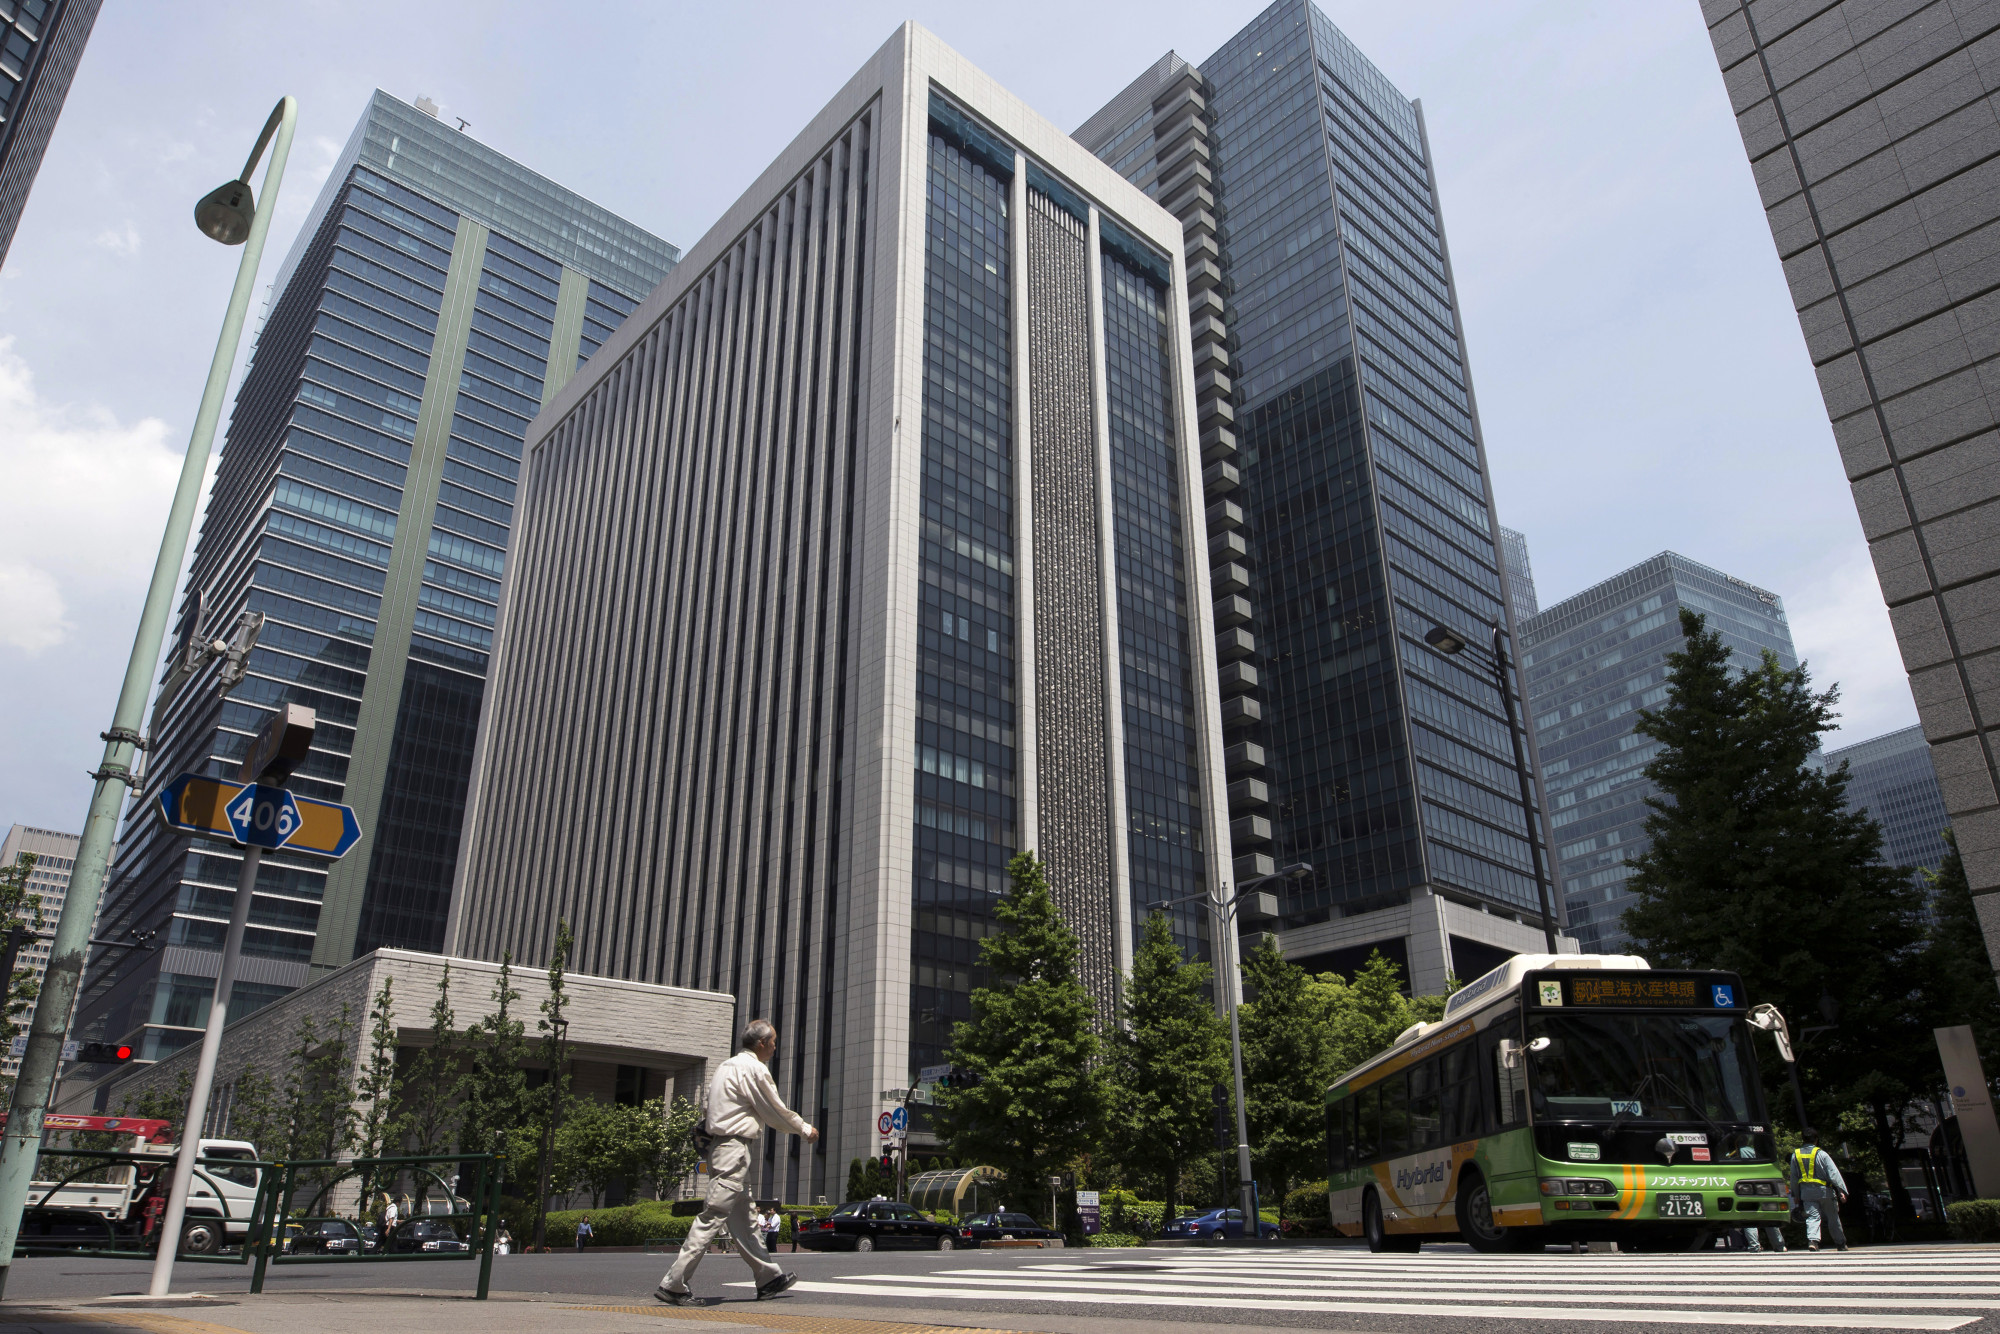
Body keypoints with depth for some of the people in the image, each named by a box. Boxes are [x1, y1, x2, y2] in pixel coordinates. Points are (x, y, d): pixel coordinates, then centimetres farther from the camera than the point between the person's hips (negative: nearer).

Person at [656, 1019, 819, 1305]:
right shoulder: (754, 1069, -11)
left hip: (720, 1146, 11)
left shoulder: (728, 1065, 18)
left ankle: (768, 1277, 21)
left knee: (742, 1218, 13)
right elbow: (776, 1112, -5)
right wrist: (805, 1129, 10)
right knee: (712, 1217, -9)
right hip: (734, 1149, -11)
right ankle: (674, 1284, -8)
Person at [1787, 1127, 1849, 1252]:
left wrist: (1795, 1194, 19)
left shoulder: (1795, 1155, 4)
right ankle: (1840, 1243, 24)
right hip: (1824, 1190, -2)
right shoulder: (1821, 1154, -9)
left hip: (1807, 1192, 2)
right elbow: (1834, 1173, -13)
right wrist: (1842, 1190, -11)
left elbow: (1794, 1176, 11)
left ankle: (1812, 1240, -20)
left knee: (1812, 1217, -1)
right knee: (1833, 1217, 13)